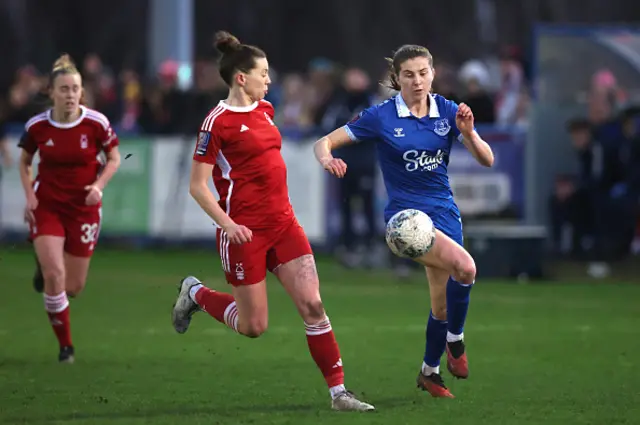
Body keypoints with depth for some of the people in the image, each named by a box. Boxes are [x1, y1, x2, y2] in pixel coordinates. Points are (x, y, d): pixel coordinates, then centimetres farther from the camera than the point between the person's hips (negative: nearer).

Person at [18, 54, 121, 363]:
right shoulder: (36, 126, -9)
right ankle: (65, 345, -1)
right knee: (55, 275, -18)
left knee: (73, 287, 6)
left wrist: (99, 185, -15)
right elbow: (24, 162, 9)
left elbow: (114, 158, 2)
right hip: (47, 206, -1)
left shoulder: (96, 123, -12)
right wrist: (29, 196, -5)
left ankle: (46, 267, 44)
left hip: (83, 208, 1)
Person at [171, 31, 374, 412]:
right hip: (245, 231, -6)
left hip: (283, 222, 6)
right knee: (254, 326, 3)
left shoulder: (264, 109, 9)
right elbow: (198, 186, -13)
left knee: (313, 304, -5)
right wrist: (227, 224, -23)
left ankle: (339, 392, -2)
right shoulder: (218, 122, -12)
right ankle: (195, 294, 30)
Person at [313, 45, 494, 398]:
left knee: (443, 302, 9)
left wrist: (468, 132, -21)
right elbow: (325, 142, -7)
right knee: (464, 266, -29)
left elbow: (487, 160, -2)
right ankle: (455, 340, -5)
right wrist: (326, 159, -31)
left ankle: (430, 371, 33)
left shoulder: (447, 112, 1)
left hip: (444, 211, 5)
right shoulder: (382, 116, -9)